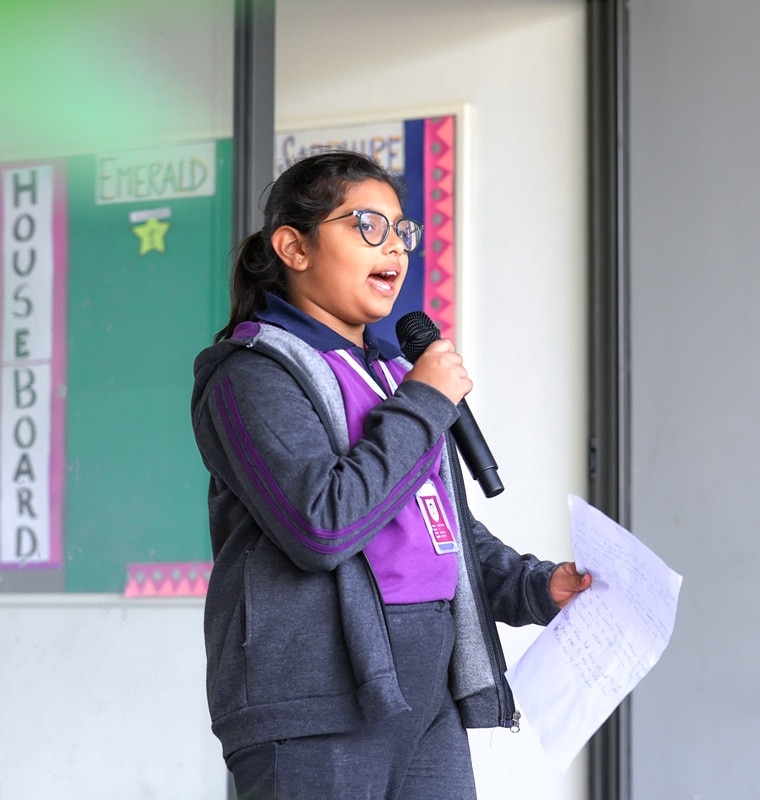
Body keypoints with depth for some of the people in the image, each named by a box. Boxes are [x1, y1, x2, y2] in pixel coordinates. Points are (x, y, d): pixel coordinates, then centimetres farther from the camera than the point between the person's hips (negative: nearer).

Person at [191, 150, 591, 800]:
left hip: (429, 696, 8)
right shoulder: (255, 374, -6)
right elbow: (322, 527, -20)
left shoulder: (393, 374, 23)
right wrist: (423, 405, -12)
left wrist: (534, 585, 10)